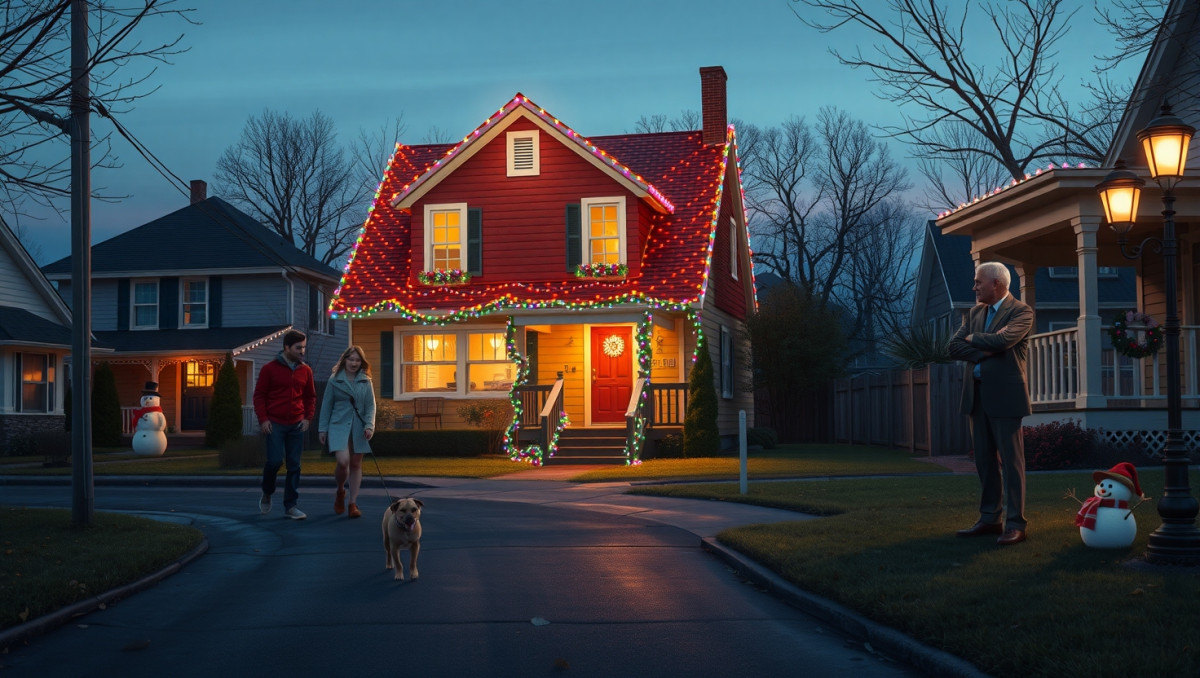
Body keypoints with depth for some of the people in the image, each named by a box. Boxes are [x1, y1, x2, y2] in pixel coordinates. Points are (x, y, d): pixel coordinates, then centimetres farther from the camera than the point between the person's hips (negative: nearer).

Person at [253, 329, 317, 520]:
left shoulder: (305, 371, 9)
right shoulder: (270, 369, -2)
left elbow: (310, 397, 18)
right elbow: (259, 395, 1)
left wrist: (308, 418, 5)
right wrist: (263, 419, -8)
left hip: (296, 425, 4)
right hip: (275, 424, -4)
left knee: (294, 465, 3)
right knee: (275, 460, -10)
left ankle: (290, 506, 10)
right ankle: (267, 494, 18)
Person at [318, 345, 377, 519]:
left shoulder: (366, 382, 7)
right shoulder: (334, 380, 2)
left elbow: (371, 406, 6)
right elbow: (327, 405, 6)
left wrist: (369, 425, -9)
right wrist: (323, 428, 4)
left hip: (358, 427, 2)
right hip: (339, 425, -2)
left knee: (356, 464, 4)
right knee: (343, 461, -17)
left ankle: (353, 503, 12)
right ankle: (340, 491, 12)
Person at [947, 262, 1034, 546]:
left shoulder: (1021, 312, -5)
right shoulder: (975, 312, 15)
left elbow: (1004, 340, -22)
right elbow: (955, 345, 6)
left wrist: (973, 339, -5)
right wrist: (983, 352, -11)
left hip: (1005, 395, -7)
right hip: (977, 395, 7)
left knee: (1011, 461, -5)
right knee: (985, 461, 11)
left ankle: (1014, 524, -3)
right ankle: (990, 519, 19)